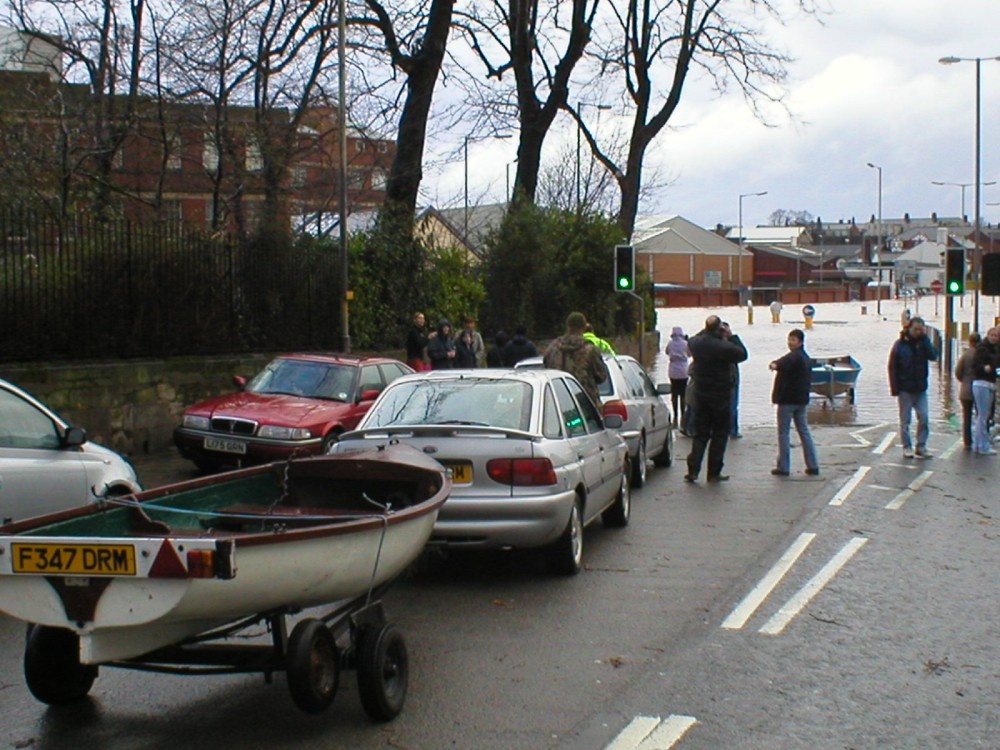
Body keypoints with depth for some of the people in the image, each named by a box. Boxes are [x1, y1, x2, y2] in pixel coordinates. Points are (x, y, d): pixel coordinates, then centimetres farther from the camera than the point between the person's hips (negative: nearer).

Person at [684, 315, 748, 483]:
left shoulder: (696, 343, -4)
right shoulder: (724, 347, -21)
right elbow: (743, 354, -5)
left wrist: (706, 331, 13)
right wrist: (732, 336, 0)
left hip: (701, 395, 5)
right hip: (720, 396, -5)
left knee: (700, 434, 13)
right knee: (720, 434, 6)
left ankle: (693, 470, 4)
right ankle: (714, 473, 7)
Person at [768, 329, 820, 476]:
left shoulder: (794, 356, -15)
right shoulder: (807, 358, 17)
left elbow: (785, 362, -40)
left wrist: (776, 365, -59)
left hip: (788, 399, -9)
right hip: (802, 400, 9)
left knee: (784, 433, -2)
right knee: (804, 432, 13)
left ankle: (783, 467, -2)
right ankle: (813, 465, 11)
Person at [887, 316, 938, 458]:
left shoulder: (923, 343, 5)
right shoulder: (900, 344, -4)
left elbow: (933, 356, -13)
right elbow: (892, 367, -5)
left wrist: (925, 338, -13)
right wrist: (894, 387, -11)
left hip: (920, 388, 3)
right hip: (905, 389, -3)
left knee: (924, 418, -1)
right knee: (905, 420, 4)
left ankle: (921, 447, 8)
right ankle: (907, 447, 11)